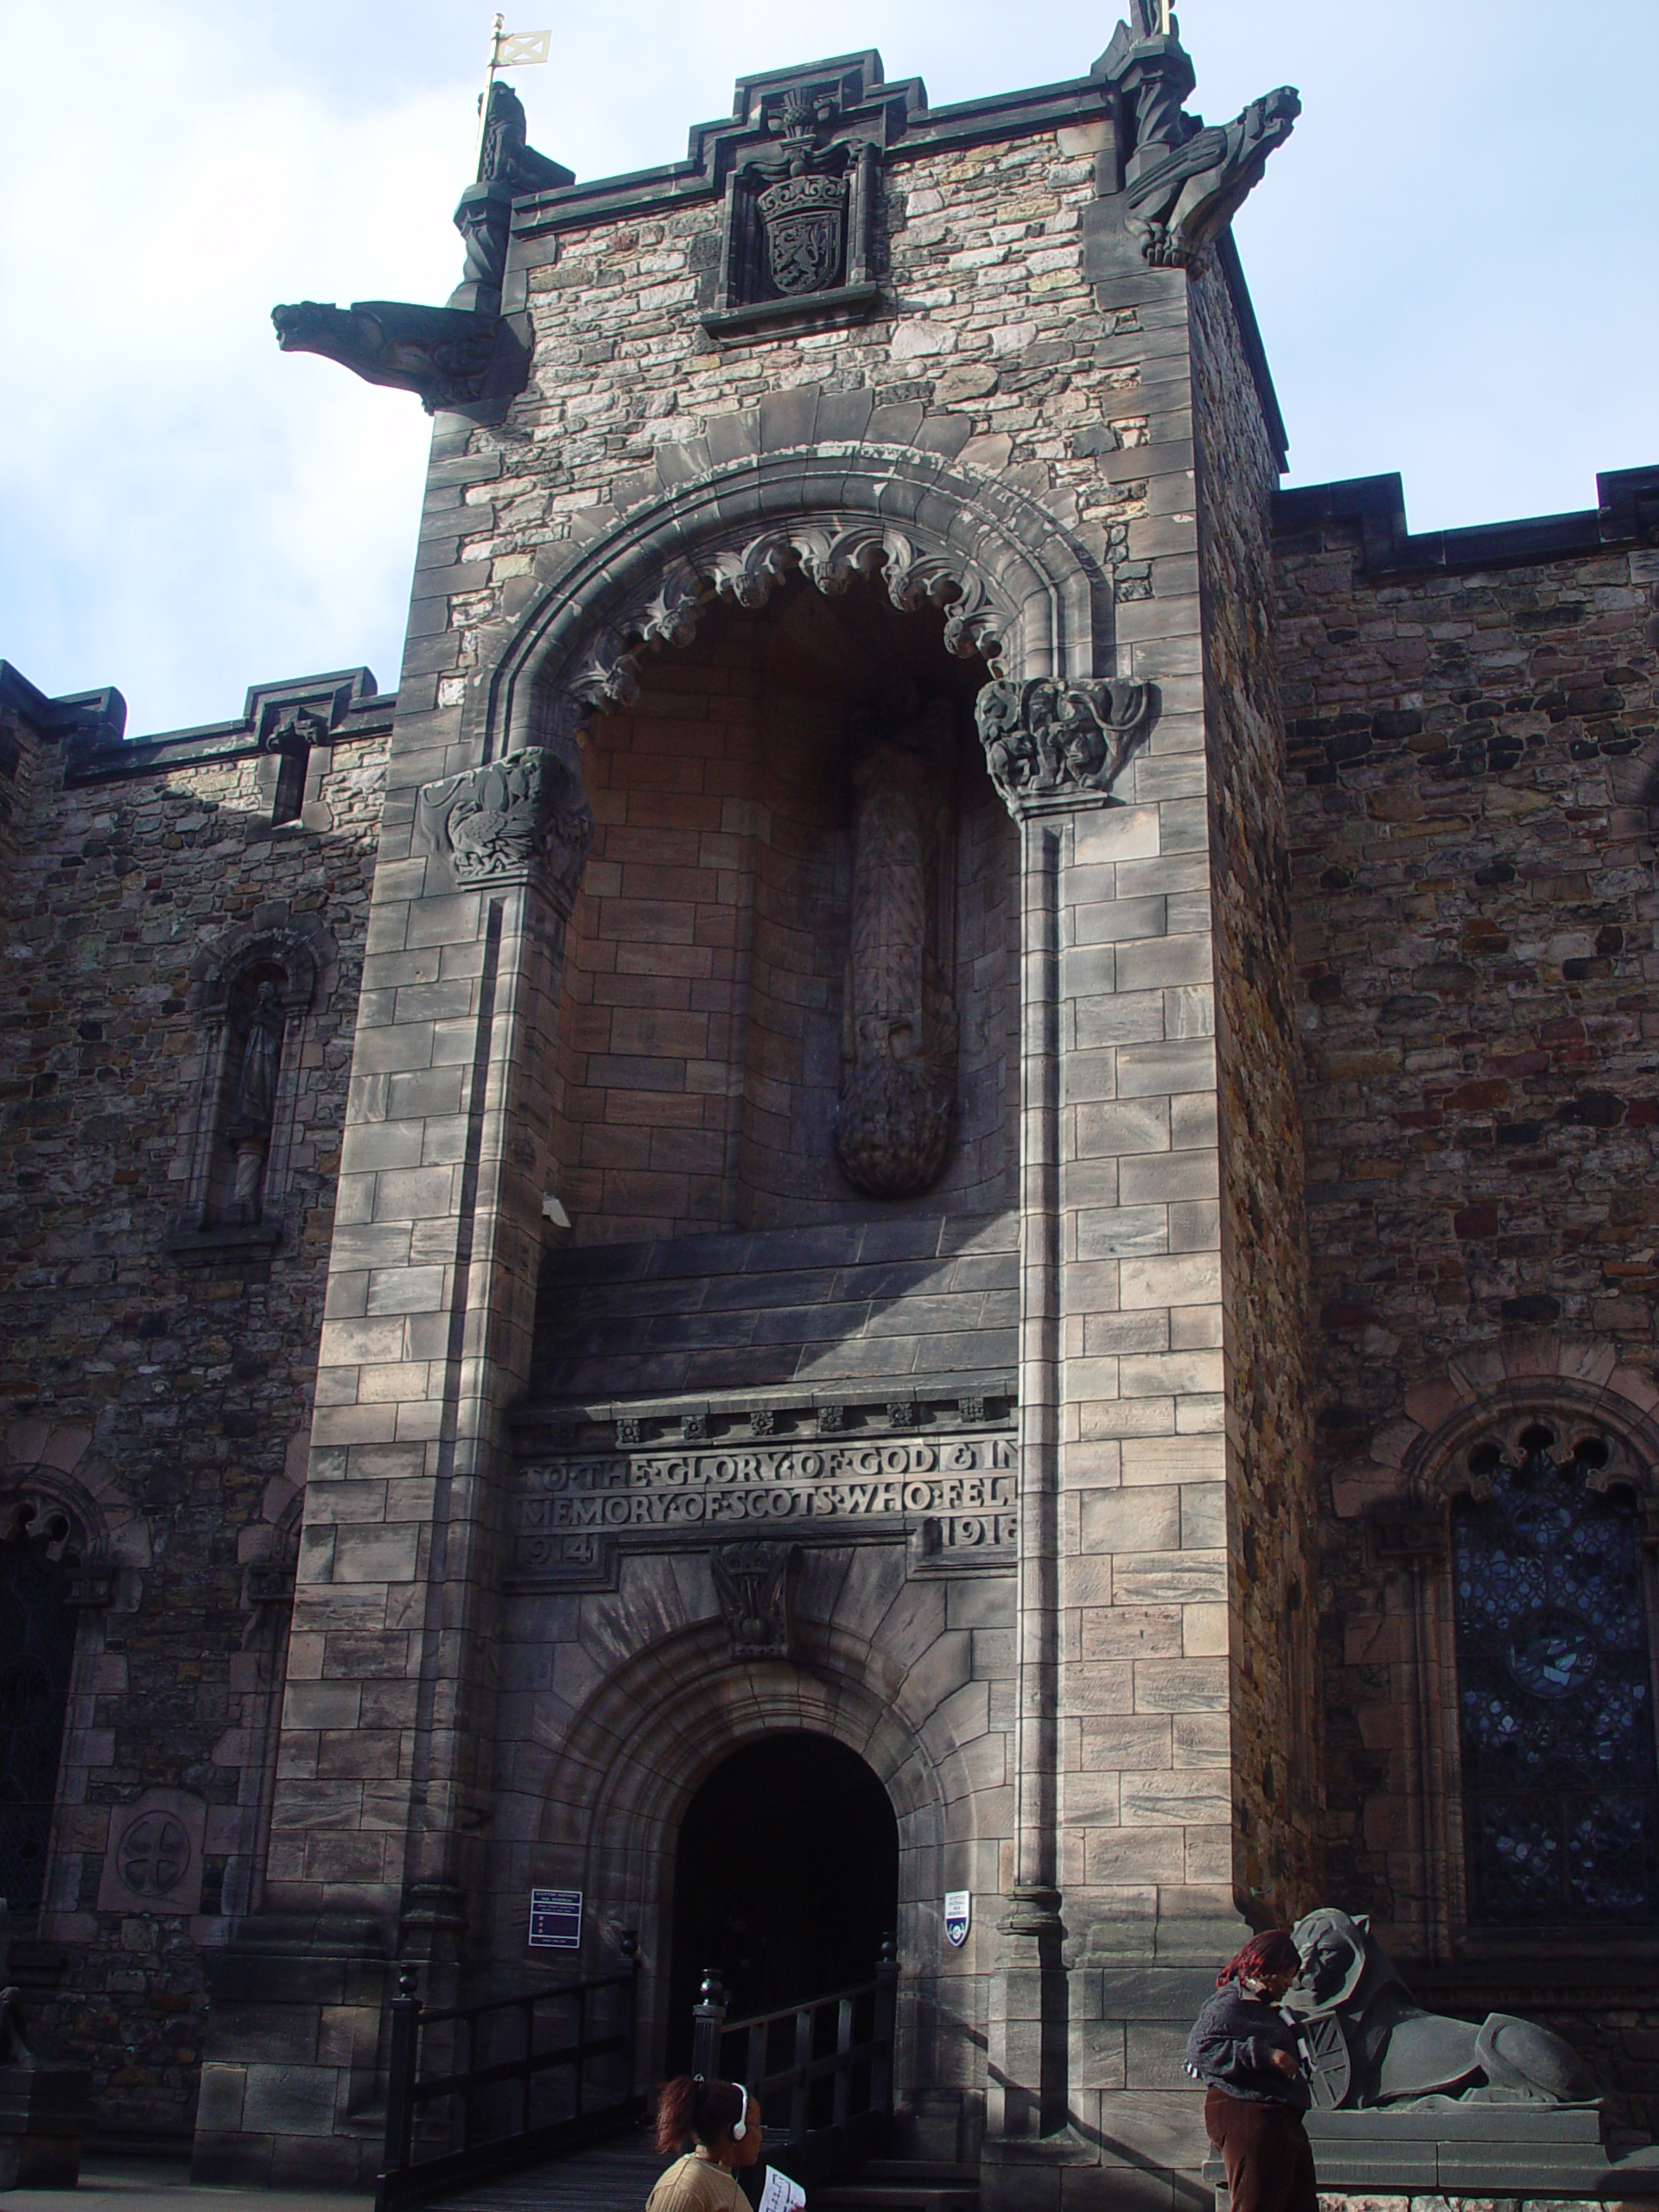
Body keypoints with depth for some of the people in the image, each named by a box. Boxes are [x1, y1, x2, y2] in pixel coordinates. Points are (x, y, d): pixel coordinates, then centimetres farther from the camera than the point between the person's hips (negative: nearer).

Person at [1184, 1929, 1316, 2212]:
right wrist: (1264, 2054, -25)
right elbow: (1201, 2048, -24)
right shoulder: (1228, 2004, -8)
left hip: (1284, 2121, 10)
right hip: (1246, 2117, -10)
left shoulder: (1265, 2007, 24)